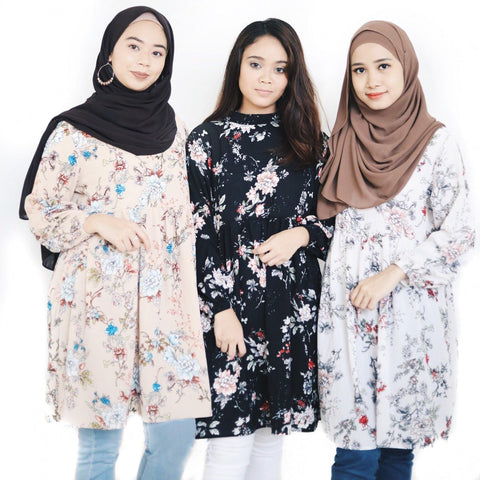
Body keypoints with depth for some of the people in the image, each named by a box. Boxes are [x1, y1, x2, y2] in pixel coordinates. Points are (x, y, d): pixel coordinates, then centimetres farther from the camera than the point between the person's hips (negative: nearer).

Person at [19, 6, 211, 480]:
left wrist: (189, 296, 10)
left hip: (163, 300, 4)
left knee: (176, 433, 4)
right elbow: (38, 211, 0)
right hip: (96, 300, -3)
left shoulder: (173, 129, 9)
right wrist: (98, 222, -16)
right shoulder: (73, 130, -4)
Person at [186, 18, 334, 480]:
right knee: (231, 441, -3)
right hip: (230, 303, -3)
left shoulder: (309, 142, 8)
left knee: (271, 432, 12)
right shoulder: (208, 140, 0)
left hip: (293, 305, 3)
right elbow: (198, 234, -4)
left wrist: (301, 235, -10)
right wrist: (222, 309, -10)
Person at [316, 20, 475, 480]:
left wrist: (392, 274, -11)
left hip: (412, 311, -2)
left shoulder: (436, 143, -3)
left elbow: (458, 233, -5)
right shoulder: (342, 140, 8)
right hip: (347, 309, 2)